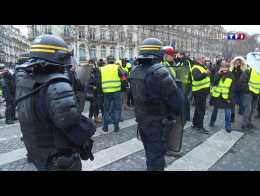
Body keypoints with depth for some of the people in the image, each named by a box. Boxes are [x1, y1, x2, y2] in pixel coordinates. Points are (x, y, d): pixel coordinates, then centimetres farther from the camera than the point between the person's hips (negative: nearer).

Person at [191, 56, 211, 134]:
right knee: (201, 109, -6)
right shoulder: (196, 68, -14)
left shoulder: (203, 67, 18)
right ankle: (200, 126, 1)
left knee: (199, 108, 16)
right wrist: (205, 73, -42)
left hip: (203, 91, 10)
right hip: (199, 92, -10)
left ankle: (195, 123, 28)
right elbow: (196, 77, -32)